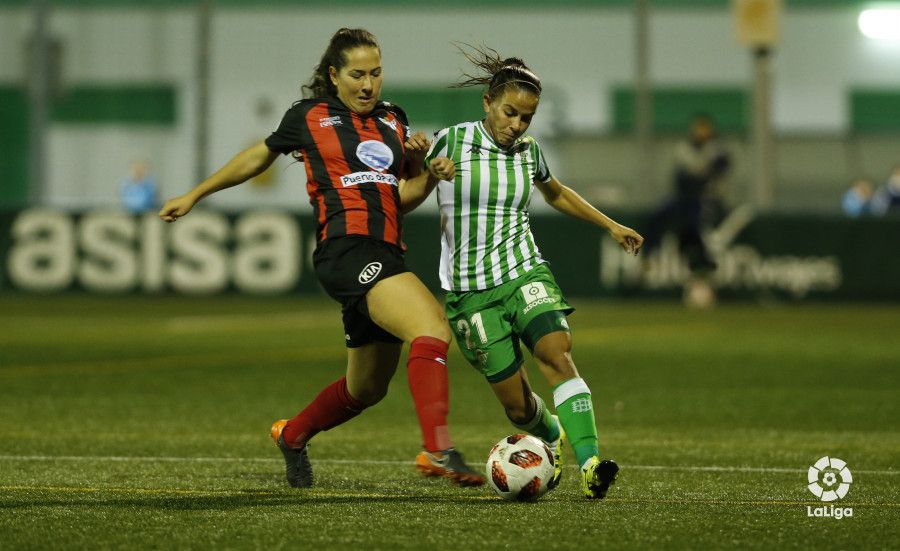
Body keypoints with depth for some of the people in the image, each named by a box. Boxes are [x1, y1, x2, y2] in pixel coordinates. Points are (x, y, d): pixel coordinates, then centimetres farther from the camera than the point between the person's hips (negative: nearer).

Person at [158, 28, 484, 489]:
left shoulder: (393, 121, 19)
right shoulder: (310, 117, 7)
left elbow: (411, 194, 26)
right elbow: (259, 157, 22)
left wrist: (421, 160, 4)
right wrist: (194, 196, 29)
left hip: (387, 256, 7)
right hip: (346, 249, -7)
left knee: (366, 389, 17)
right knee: (432, 328, -30)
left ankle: (292, 435, 43)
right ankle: (438, 451, -43)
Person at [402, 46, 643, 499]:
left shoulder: (528, 151, 7)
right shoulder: (452, 141, -5)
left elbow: (557, 194, 28)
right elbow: (405, 199, 1)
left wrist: (611, 227, 29)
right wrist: (430, 173, -19)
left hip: (525, 274, 2)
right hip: (471, 291, -2)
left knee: (557, 355, -25)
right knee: (516, 402, -2)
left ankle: (589, 464, -35)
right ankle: (551, 436, 34)